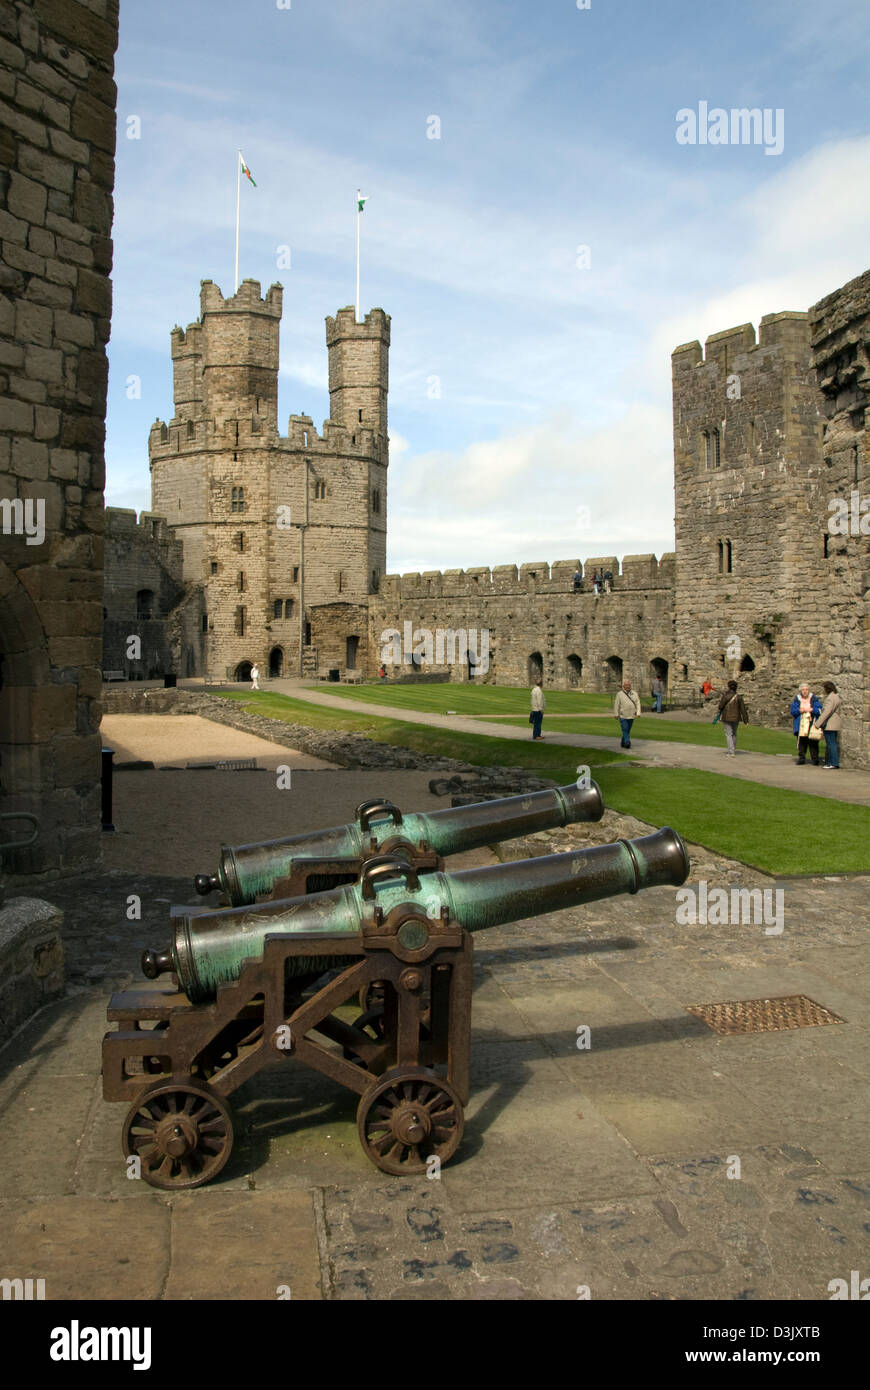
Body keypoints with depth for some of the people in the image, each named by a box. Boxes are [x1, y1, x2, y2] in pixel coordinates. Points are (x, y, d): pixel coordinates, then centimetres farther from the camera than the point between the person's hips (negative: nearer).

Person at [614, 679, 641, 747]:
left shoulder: (634, 694, 7)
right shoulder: (619, 694, -1)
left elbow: (638, 703, 3)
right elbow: (616, 704, -3)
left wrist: (638, 713, -8)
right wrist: (616, 714, -8)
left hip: (631, 716, 4)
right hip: (622, 716, -4)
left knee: (628, 730, 8)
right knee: (625, 729, -13)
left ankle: (623, 743, 19)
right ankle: (627, 742, -22)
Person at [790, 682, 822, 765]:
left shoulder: (814, 699, 5)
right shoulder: (797, 699, 10)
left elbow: (819, 710, 0)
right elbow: (792, 711, 5)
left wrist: (811, 710, -17)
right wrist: (799, 711, -13)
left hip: (812, 725, -2)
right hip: (801, 726, 2)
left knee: (813, 743, -5)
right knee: (801, 743, 1)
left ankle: (815, 759, 1)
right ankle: (801, 759, 9)